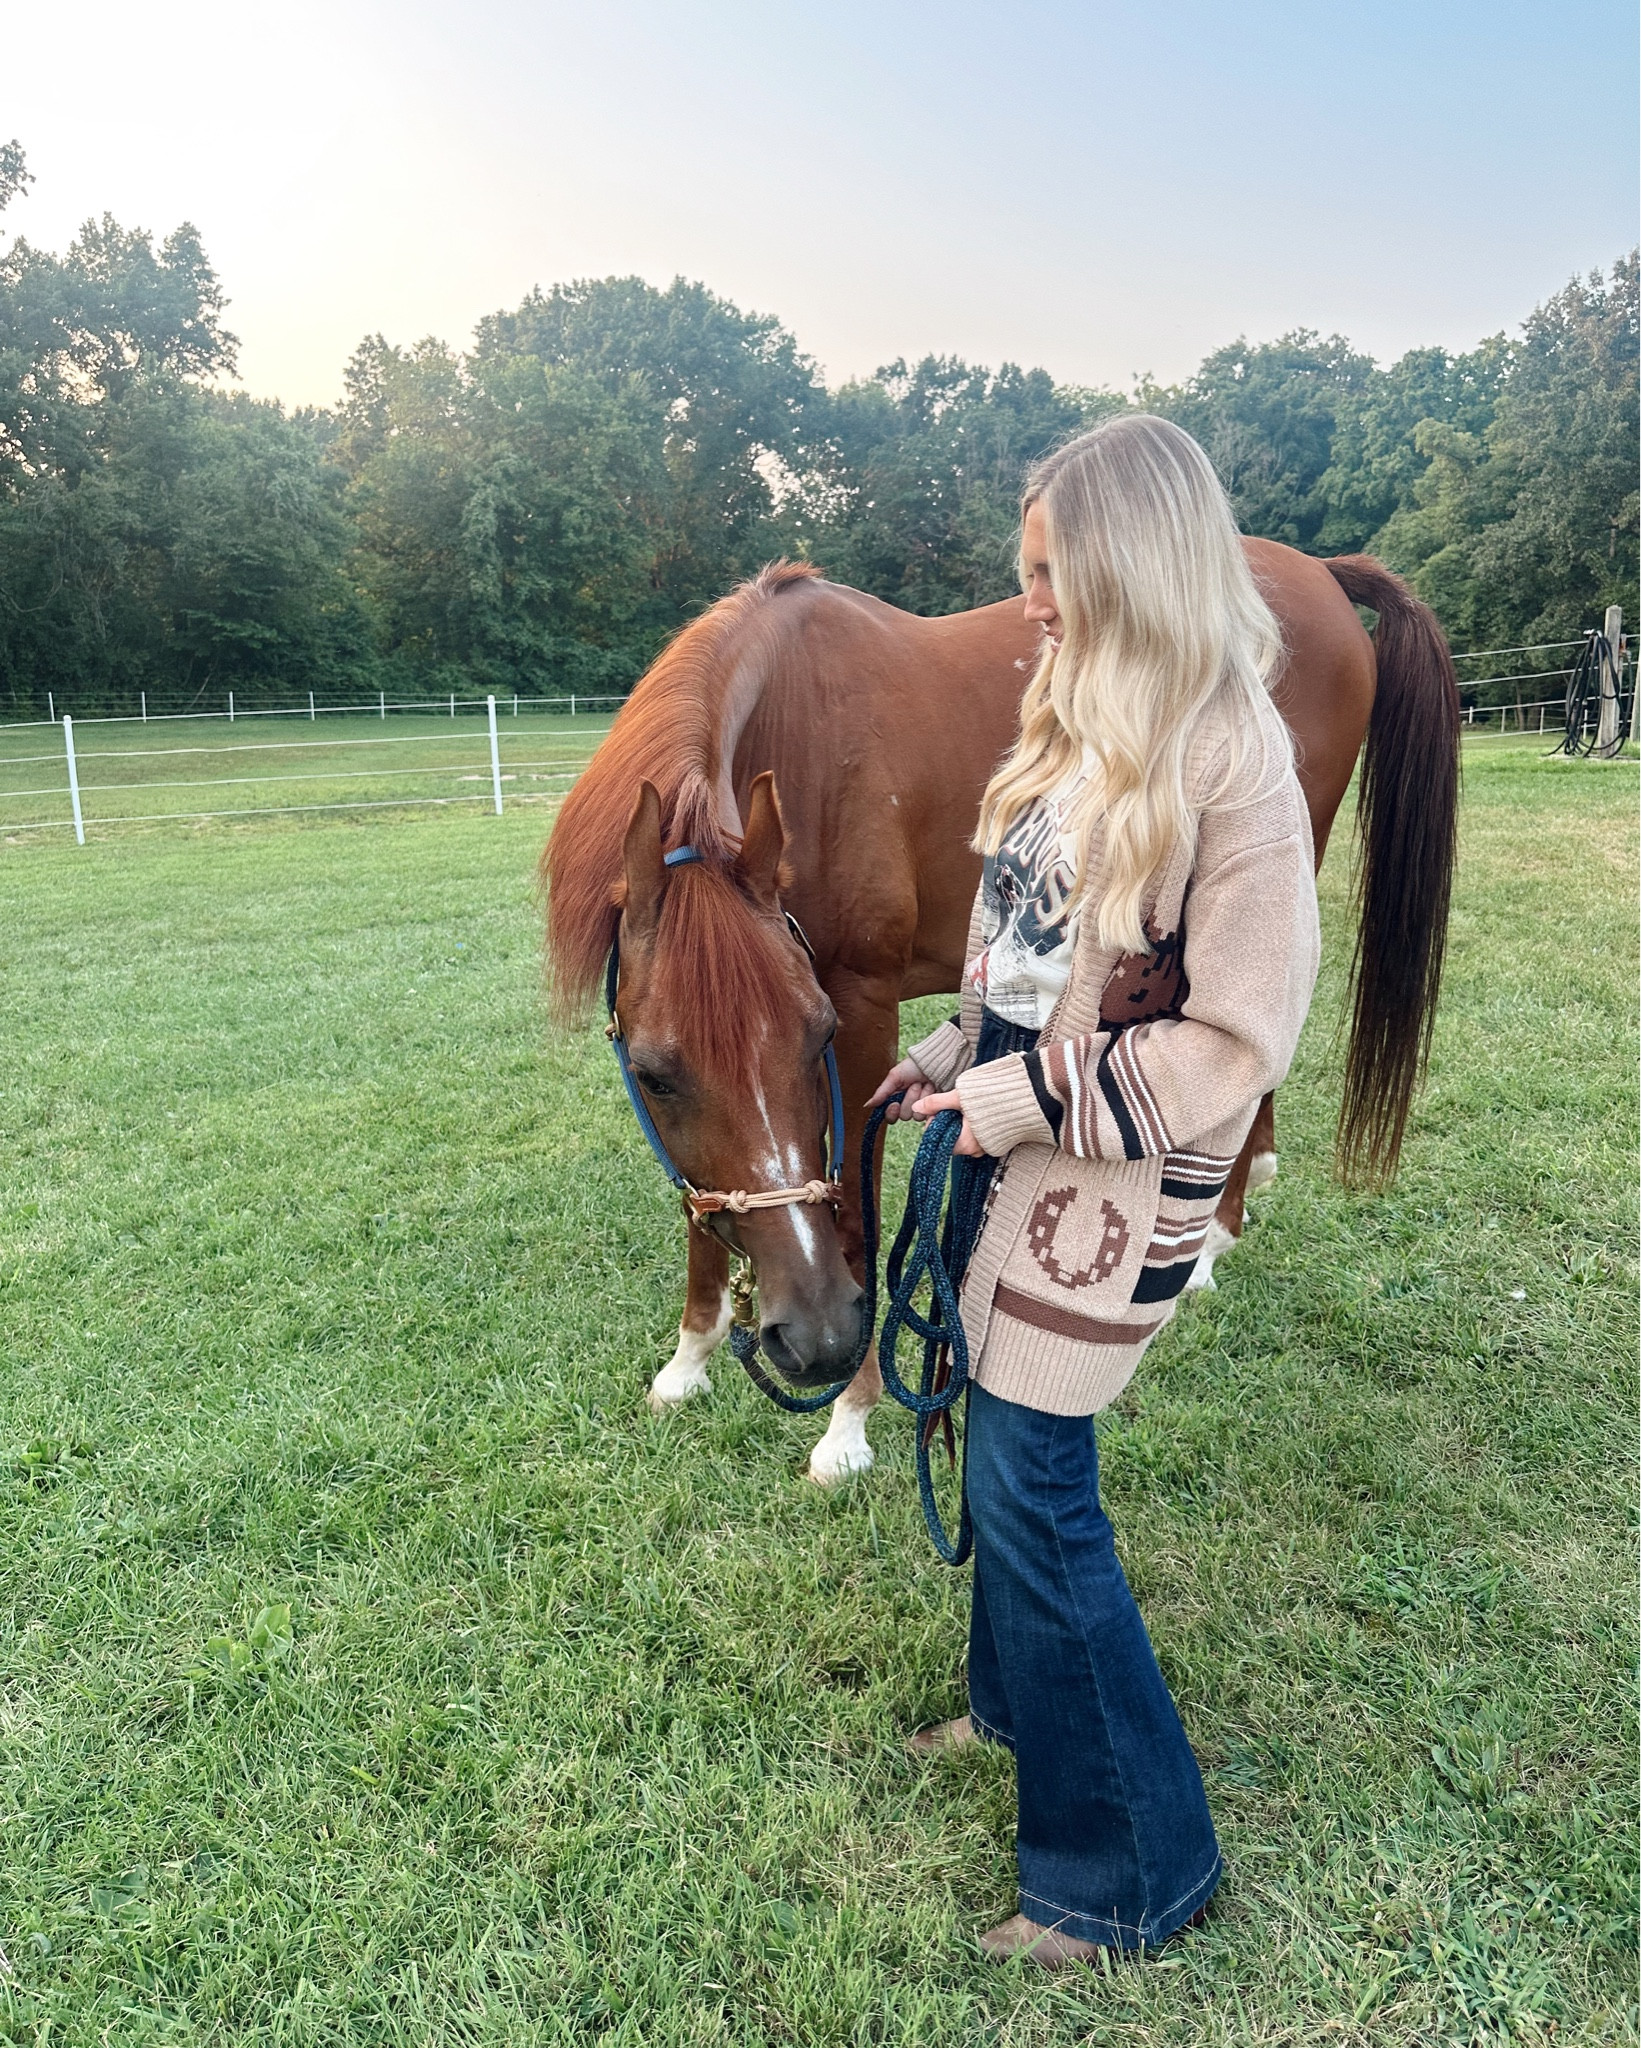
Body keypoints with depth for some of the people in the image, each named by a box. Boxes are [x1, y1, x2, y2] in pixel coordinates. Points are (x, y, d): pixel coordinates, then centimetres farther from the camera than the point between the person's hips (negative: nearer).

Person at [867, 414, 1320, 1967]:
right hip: (1007, 1149, 8)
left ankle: (1133, 1869, 22)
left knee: (1030, 1490, 0)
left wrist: (1016, 1100, -17)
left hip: (1102, 1187, -8)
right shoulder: (1078, 722, 6)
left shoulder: (1232, 760, -19)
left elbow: (1233, 1046, -19)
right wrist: (947, 1064, 8)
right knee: (1005, 1456, 21)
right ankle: (1019, 1703, 47)